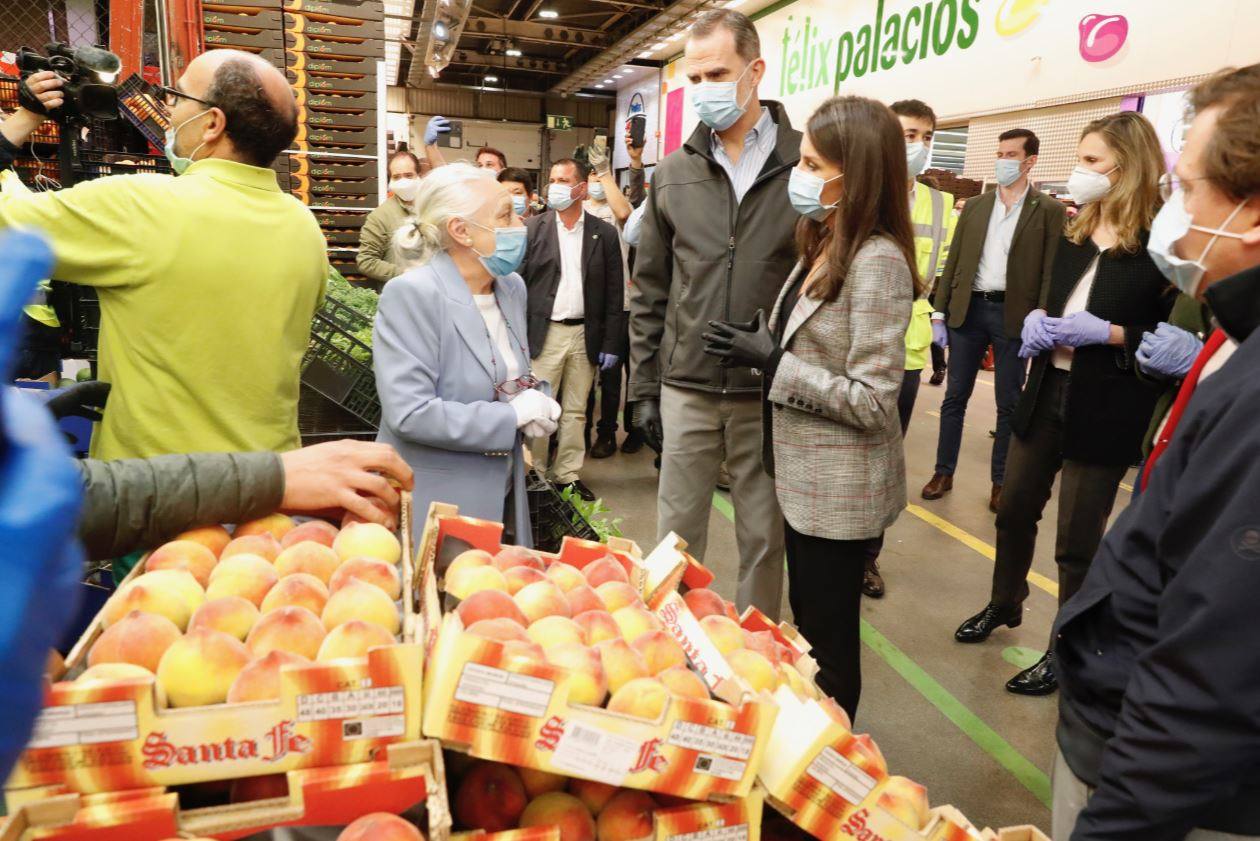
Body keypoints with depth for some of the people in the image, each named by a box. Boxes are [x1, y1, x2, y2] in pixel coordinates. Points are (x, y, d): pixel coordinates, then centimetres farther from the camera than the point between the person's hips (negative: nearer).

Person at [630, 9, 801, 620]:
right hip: (686, 391, 2)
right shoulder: (674, 174, 6)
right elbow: (649, 292, 9)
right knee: (676, 536, 13)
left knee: (763, 539, 12)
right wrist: (643, 389, 6)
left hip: (769, 395, -2)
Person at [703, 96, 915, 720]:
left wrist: (771, 362, -21)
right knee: (807, 619, 23)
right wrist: (762, 344, -2)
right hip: (805, 475, 9)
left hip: (840, 488, -9)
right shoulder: (825, 246, 7)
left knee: (828, 634, 9)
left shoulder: (877, 261, -21)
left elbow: (871, 401, -24)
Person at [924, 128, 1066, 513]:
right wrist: (939, 313, 3)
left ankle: (1000, 481, 18)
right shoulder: (974, 206, 9)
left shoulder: (1049, 211, 0)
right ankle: (943, 472, 19)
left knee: (1008, 403, 6)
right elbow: (953, 262, 8)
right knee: (955, 396, 8)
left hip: (1013, 314, -3)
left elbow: (1051, 271, -5)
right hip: (968, 309, 3)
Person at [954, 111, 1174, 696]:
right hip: (1047, 392, 7)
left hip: (1104, 412, -7)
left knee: (1078, 542, 5)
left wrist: (1108, 333, -23)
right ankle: (1004, 605, 41)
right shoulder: (1075, 232, 9)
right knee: (1014, 511, 18)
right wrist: (1038, 318, 0)